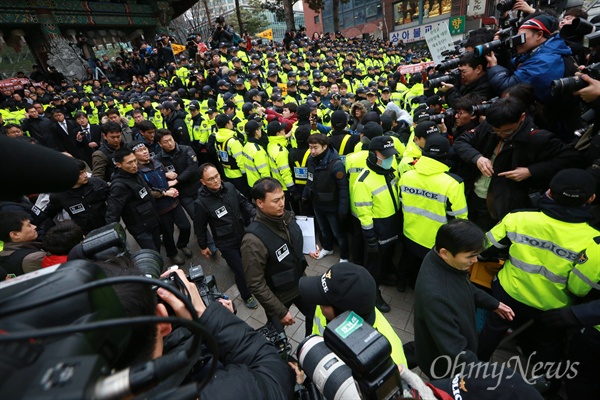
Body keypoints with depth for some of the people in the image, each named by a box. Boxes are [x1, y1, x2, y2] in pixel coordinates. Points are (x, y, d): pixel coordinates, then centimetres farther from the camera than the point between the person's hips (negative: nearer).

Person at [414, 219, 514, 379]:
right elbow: (454, 351, -34)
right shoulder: (435, 295, -45)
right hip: (444, 365, -8)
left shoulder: (444, 261, -16)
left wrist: (493, 303, 14)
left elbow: (465, 286, 8)